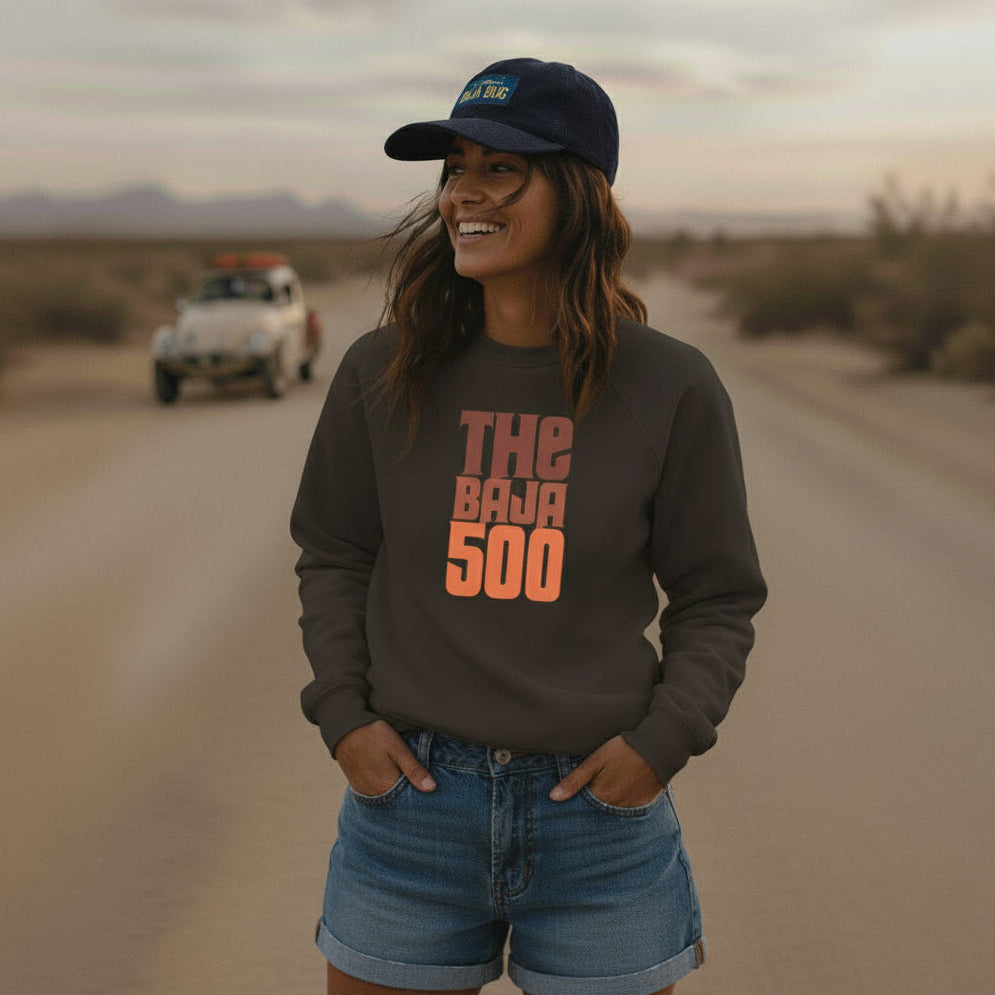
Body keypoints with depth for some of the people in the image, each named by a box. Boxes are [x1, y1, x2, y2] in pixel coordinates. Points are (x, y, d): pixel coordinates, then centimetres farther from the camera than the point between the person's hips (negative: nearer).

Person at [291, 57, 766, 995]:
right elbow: (333, 556, 10)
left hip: (600, 813, -1)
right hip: (409, 800, 1)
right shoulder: (382, 374, -1)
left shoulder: (672, 388, -5)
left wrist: (664, 738, -8)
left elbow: (717, 598, 4)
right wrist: (343, 713, -1)